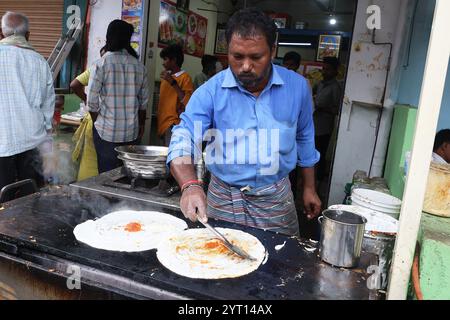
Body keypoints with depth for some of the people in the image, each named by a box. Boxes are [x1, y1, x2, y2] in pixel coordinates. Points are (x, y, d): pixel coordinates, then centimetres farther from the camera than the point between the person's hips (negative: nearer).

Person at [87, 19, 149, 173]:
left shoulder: (100, 64, -9)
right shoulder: (139, 66, 2)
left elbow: (92, 102, -8)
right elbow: (143, 101, 8)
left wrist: (97, 122, 10)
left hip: (106, 132, -3)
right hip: (132, 132, 3)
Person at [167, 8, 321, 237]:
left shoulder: (297, 87, -5)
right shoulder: (210, 92, -13)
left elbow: (304, 139, 7)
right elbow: (184, 139, -22)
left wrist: (309, 188, 12)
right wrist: (190, 186, -41)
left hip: (276, 199, 1)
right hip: (223, 199, -1)